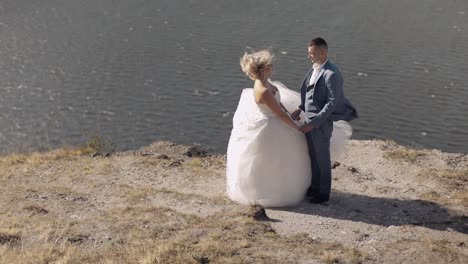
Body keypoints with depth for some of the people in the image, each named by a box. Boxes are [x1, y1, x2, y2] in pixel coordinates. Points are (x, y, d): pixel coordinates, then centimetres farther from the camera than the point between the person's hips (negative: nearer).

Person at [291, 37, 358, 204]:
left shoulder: (331, 74, -21)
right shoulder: (315, 69, 5)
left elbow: (332, 103, -21)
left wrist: (314, 123, -22)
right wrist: (300, 109, 3)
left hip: (321, 124, -8)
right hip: (310, 121, 8)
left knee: (322, 159, 8)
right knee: (313, 157, 20)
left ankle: (323, 193, 24)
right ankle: (314, 187, 37)